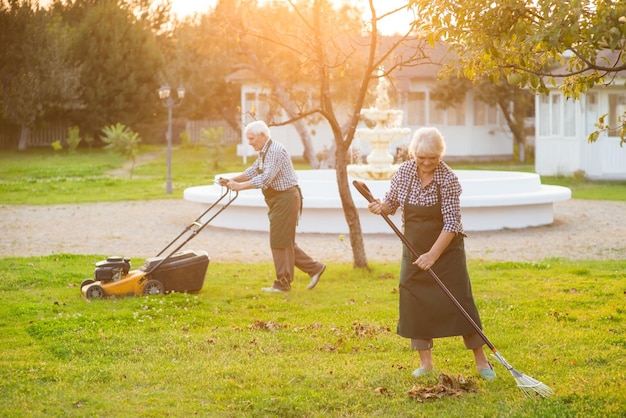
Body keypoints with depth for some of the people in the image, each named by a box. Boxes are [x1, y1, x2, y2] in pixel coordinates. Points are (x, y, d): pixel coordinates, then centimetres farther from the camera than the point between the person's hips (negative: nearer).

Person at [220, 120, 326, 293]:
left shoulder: (276, 150, -19)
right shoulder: (264, 152, 14)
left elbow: (265, 178, -27)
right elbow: (252, 171, 16)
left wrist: (240, 186, -28)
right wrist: (233, 180, 3)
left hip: (286, 199, -10)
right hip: (277, 200, 10)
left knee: (280, 241, -5)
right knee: (285, 241, 12)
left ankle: (283, 283, 1)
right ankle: (314, 268, 18)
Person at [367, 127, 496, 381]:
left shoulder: (448, 180, -18)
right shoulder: (404, 172, -5)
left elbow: (451, 224, -21)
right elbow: (392, 202, 8)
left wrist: (433, 254, -26)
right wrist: (381, 207, -15)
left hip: (447, 249, -4)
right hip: (414, 249, 4)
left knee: (459, 301, -5)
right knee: (415, 303, 3)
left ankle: (481, 360, 5)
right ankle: (425, 362, 13)